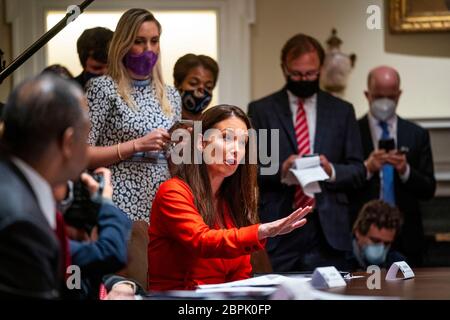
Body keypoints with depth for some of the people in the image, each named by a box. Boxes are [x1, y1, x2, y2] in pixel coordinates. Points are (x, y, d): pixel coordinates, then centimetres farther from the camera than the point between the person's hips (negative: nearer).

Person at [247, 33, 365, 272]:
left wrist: (332, 171, -11)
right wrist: (279, 170, -15)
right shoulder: (261, 110, 8)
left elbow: (357, 171, 10)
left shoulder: (341, 111, 12)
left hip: (326, 231, 1)